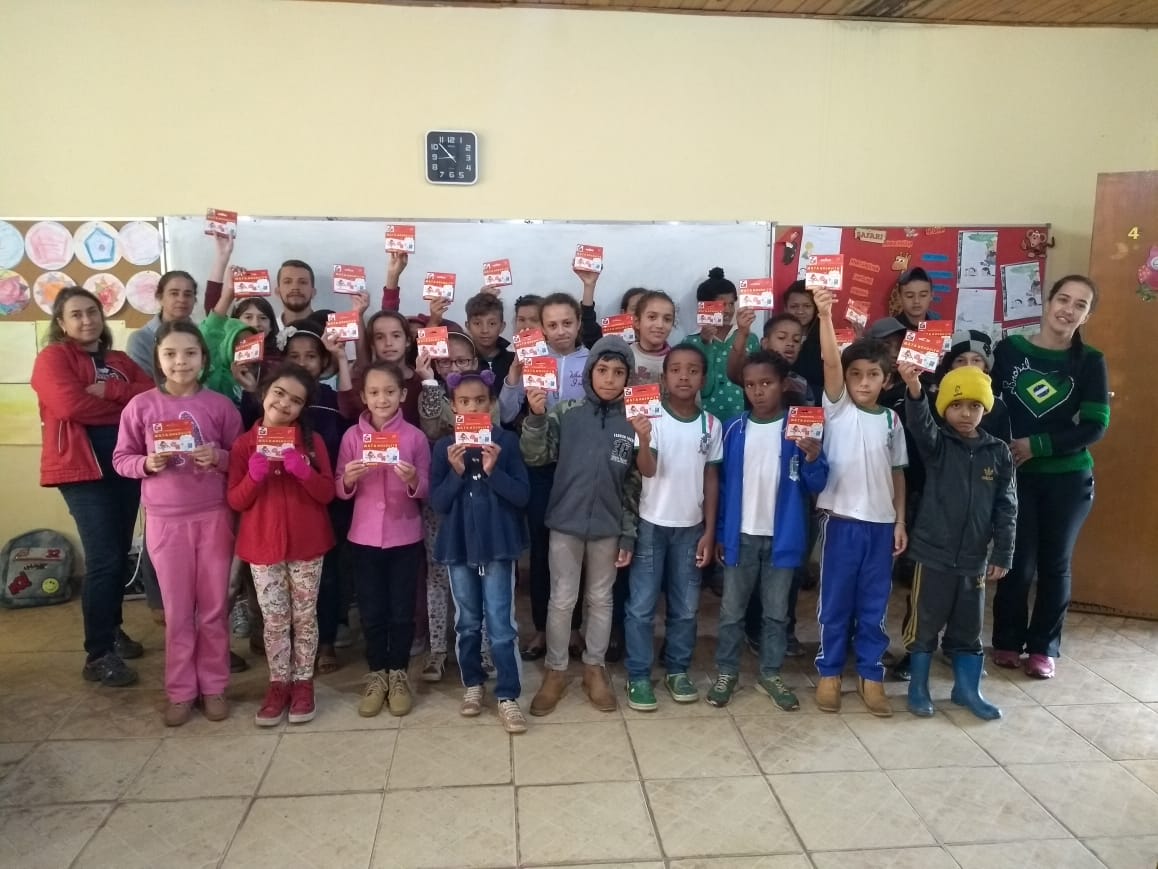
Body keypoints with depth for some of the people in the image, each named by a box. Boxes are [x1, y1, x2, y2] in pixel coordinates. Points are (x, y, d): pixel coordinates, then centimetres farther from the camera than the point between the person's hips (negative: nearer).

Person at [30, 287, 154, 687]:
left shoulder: (120, 361, 17)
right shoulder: (53, 357, -1)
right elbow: (70, 405, -18)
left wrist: (110, 390, -13)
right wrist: (125, 405, -6)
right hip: (82, 467, -6)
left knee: (120, 555, 13)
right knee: (103, 558, -10)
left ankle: (113, 630, 30)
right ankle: (98, 655, 0)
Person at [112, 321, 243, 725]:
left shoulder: (221, 405, -1)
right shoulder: (141, 406, -2)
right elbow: (121, 459, 2)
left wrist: (219, 457, -16)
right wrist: (148, 463, -17)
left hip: (214, 517, 0)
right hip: (165, 520, 0)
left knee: (214, 607, 9)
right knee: (177, 610, 9)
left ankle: (214, 686, 24)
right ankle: (180, 691, 24)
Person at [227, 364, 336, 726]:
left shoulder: (312, 441, -1)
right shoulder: (243, 444, 0)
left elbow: (327, 493, -5)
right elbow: (236, 501, -1)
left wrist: (303, 470, -21)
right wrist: (254, 476, -19)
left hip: (306, 544, 0)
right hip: (263, 545, 0)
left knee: (304, 617, 9)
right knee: (274, 620, 7)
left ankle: (303, 683, 21)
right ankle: (279, 684, 20)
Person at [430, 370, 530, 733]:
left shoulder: (506, 441, -6)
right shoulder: (444, 447, -1)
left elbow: (522, 496, -8)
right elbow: (437, 502, -3)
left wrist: (493, 471, -21)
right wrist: (456, 472, -18)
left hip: (498, 543, -2)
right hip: (458, 544, 2)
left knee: (501, 624, -1)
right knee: (466, 622, 16)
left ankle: (508, 696, 10)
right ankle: (473, 684, 33)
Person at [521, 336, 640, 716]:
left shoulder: (632, 422, -4)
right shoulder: (566, 413, -6)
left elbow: (635, 484, 0)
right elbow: (534, 458, -9)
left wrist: (629, 533, -1)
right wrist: (536, 417, -23)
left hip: (608, 527, 1)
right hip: (566, 523, -1)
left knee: (601, 599, 15)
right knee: (562, 600, 9)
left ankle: (594, 667, 32)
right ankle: (555, 671, 25)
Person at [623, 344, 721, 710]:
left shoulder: (711, 424, 0)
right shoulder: (651, 418, -10)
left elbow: (711, 479, 5)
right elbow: (647, 470, -20)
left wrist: (709, 531, 3)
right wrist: (644, 441, -41)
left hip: (691, 527, 3)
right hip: (651, 525, -3)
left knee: (686, 606, 12)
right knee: (641, 605, 3)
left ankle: (677, 670, 28)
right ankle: (638, 676, 15)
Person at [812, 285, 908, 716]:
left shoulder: (892, 419, 7)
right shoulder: (837, 407, -3)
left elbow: (897, 473, 10)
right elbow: (830, 361, -19)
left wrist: (900, 520, 6)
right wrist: (825, 315, -32)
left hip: (881, 522, 3)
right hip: (841, 518, -3)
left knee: (874, 604, 11)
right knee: (835, 601, 6)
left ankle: (870, 675, 23)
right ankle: (829, 672, 19)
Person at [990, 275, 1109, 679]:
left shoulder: (1090, 362, -1)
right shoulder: (1009, 349, -2)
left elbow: (1094, 427, -8)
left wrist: (1036, 445, -16)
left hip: (1068, 480, 1)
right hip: (1016, 476, -1)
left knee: (1054, 563, 10)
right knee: (1018, 562, 1)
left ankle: (1044, 647, 23)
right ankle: (1007, 641, 19)